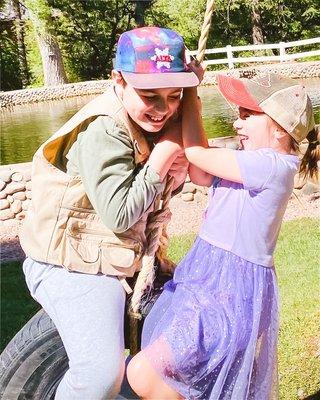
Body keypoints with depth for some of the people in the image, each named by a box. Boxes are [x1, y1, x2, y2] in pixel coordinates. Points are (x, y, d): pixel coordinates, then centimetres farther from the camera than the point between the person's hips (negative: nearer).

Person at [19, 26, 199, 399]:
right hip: (73, 267, -9)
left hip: (121, 257, 9)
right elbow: (119, 216, -27)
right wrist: (163, 155, -22)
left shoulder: (149, 121, 2)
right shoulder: (104, 132, -24)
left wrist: (177, 175, -7)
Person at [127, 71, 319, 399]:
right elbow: (200, 174, 3)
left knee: (143, 373, -16)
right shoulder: (252, 161, 11)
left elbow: (196, 153, -17)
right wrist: (190, 97, 1)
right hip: (207, 277, 10)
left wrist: (189, 90, -4)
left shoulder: (271, 165, -19)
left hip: (230, 290, -10)